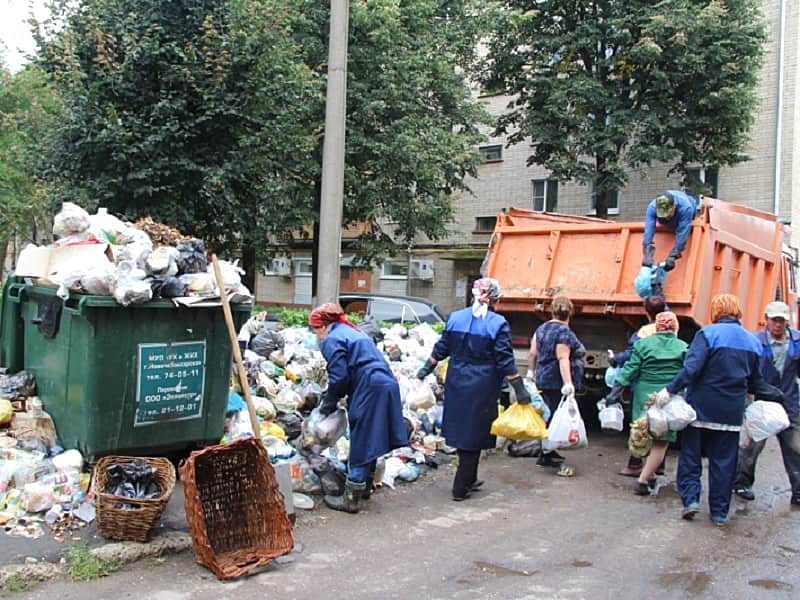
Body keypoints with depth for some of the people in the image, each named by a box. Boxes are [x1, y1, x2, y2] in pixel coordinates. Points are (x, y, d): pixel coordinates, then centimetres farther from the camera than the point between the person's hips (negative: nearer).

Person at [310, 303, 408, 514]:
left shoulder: (332, 340, -4)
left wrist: (329, 402, 5)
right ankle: (365, 487, 33)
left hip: (370, 391, -9)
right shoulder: (352, 332, 25)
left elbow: (339, 376, -11)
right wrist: (332, 395, 23)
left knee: (361, 444, -3)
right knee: (370, 442, 20)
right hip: (387, 385, 9)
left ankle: (351, 499, 5)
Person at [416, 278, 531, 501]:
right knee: (474, 434, 5)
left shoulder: (455, 318, 2)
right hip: (482, 387, -4)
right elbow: (505, 361, -12)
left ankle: (469, 479, 31)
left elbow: (441, 349, 9)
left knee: (461, 430, 16)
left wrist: (426, 370, 23)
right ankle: (461, 488, 9)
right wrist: (520, 390, -6)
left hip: (456, 383, 5)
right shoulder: (498, 324, -11)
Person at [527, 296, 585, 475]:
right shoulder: (564, 333, -12)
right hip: (558, 384, -8)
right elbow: (563, 359, -21)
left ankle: (548, 452, 21)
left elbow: (533, 353, 13)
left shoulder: (542, 328, 11)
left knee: (551, 417, 15)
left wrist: (531, 372, 25)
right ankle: (547, 457, -7)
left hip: (543, 381, 8)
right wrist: (568, 383, -26)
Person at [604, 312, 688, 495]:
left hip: (645, 397, 2)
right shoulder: (684, 348, 1)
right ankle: (643, 480, -2)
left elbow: (630, 370, -2)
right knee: (661, 443, 4)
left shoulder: (643, 344, 2)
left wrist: (615, 391, 0)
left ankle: (649, 475, 26)